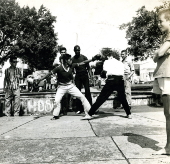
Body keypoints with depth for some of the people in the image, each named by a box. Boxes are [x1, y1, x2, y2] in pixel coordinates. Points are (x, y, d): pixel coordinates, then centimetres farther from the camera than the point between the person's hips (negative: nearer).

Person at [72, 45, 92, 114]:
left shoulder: (84, 57, 1)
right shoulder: (73, 59, 4)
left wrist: (90, 74, -11)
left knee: (87, 91, -6)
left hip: (85, 75, -1)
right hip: (78, 76, 2)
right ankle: (79, 109, 5)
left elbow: (88, 67, 1)